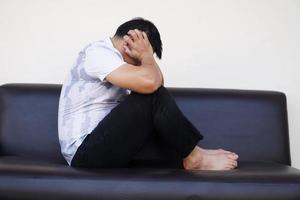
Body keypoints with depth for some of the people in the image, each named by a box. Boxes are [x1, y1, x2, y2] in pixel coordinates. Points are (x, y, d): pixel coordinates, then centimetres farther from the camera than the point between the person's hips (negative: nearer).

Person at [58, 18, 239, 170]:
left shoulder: (112, 56, 16)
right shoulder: (98, 52, -15)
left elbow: (158, 84, 13)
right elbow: (149, 82, -30)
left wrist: (146, 56, -2)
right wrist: (147, 56, -10)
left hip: (99, 144, 10)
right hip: (85, 152, -10)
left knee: (155, 93, 2)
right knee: (153, 97, -20)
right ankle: (193, 157, -6)